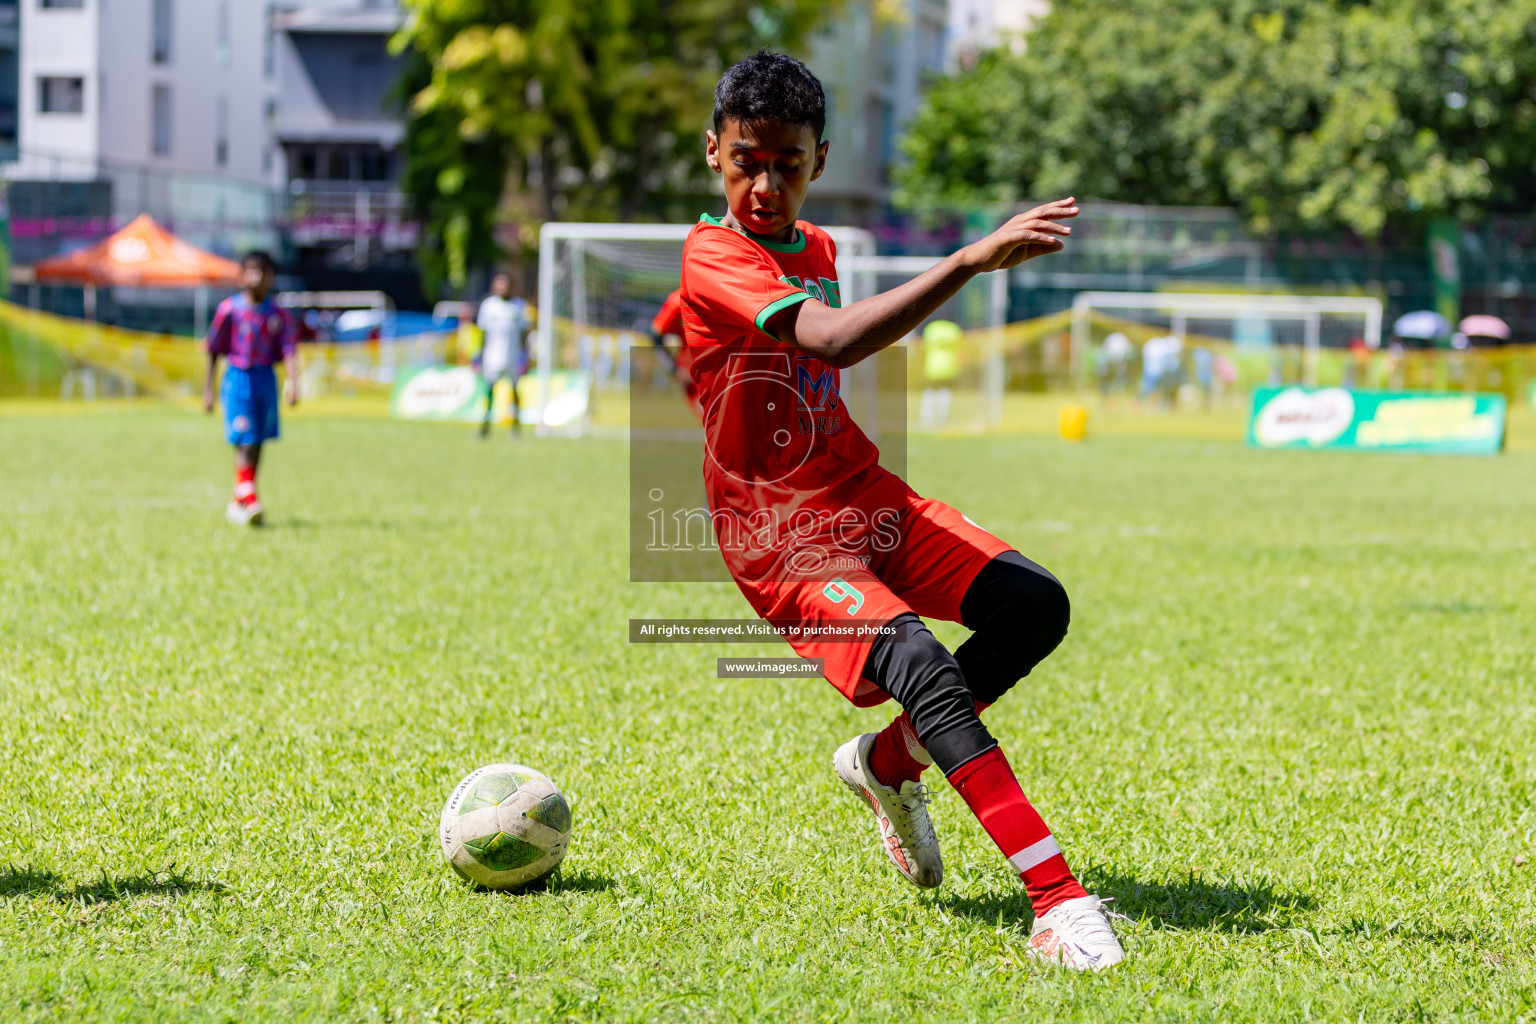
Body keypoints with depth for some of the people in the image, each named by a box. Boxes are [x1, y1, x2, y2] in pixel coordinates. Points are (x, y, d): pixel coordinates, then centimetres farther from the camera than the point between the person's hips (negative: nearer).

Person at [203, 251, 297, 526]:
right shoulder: (229, 309, -3)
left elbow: (289, 351, -3)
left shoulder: (279, 315, 4)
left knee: (257, 444, 9)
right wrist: (208, 389, 0)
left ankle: (238, 503, 22)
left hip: (266, 379, 4)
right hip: (238, 378, -4)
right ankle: (248, 499, -18)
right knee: (245, 442, -13)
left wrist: (293, 383, -19)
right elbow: (213, 351, 2)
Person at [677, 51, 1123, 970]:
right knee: (926, 670, -29)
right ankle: (1058, 900, -35)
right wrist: (971, 261, -41)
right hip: (780, 540, -8)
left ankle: (889, 764, 13)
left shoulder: (816, 247, 11)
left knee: (1036, 604, -10)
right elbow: (834, 343, -35)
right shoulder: (711, 257, -17)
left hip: (867, 498, 8)